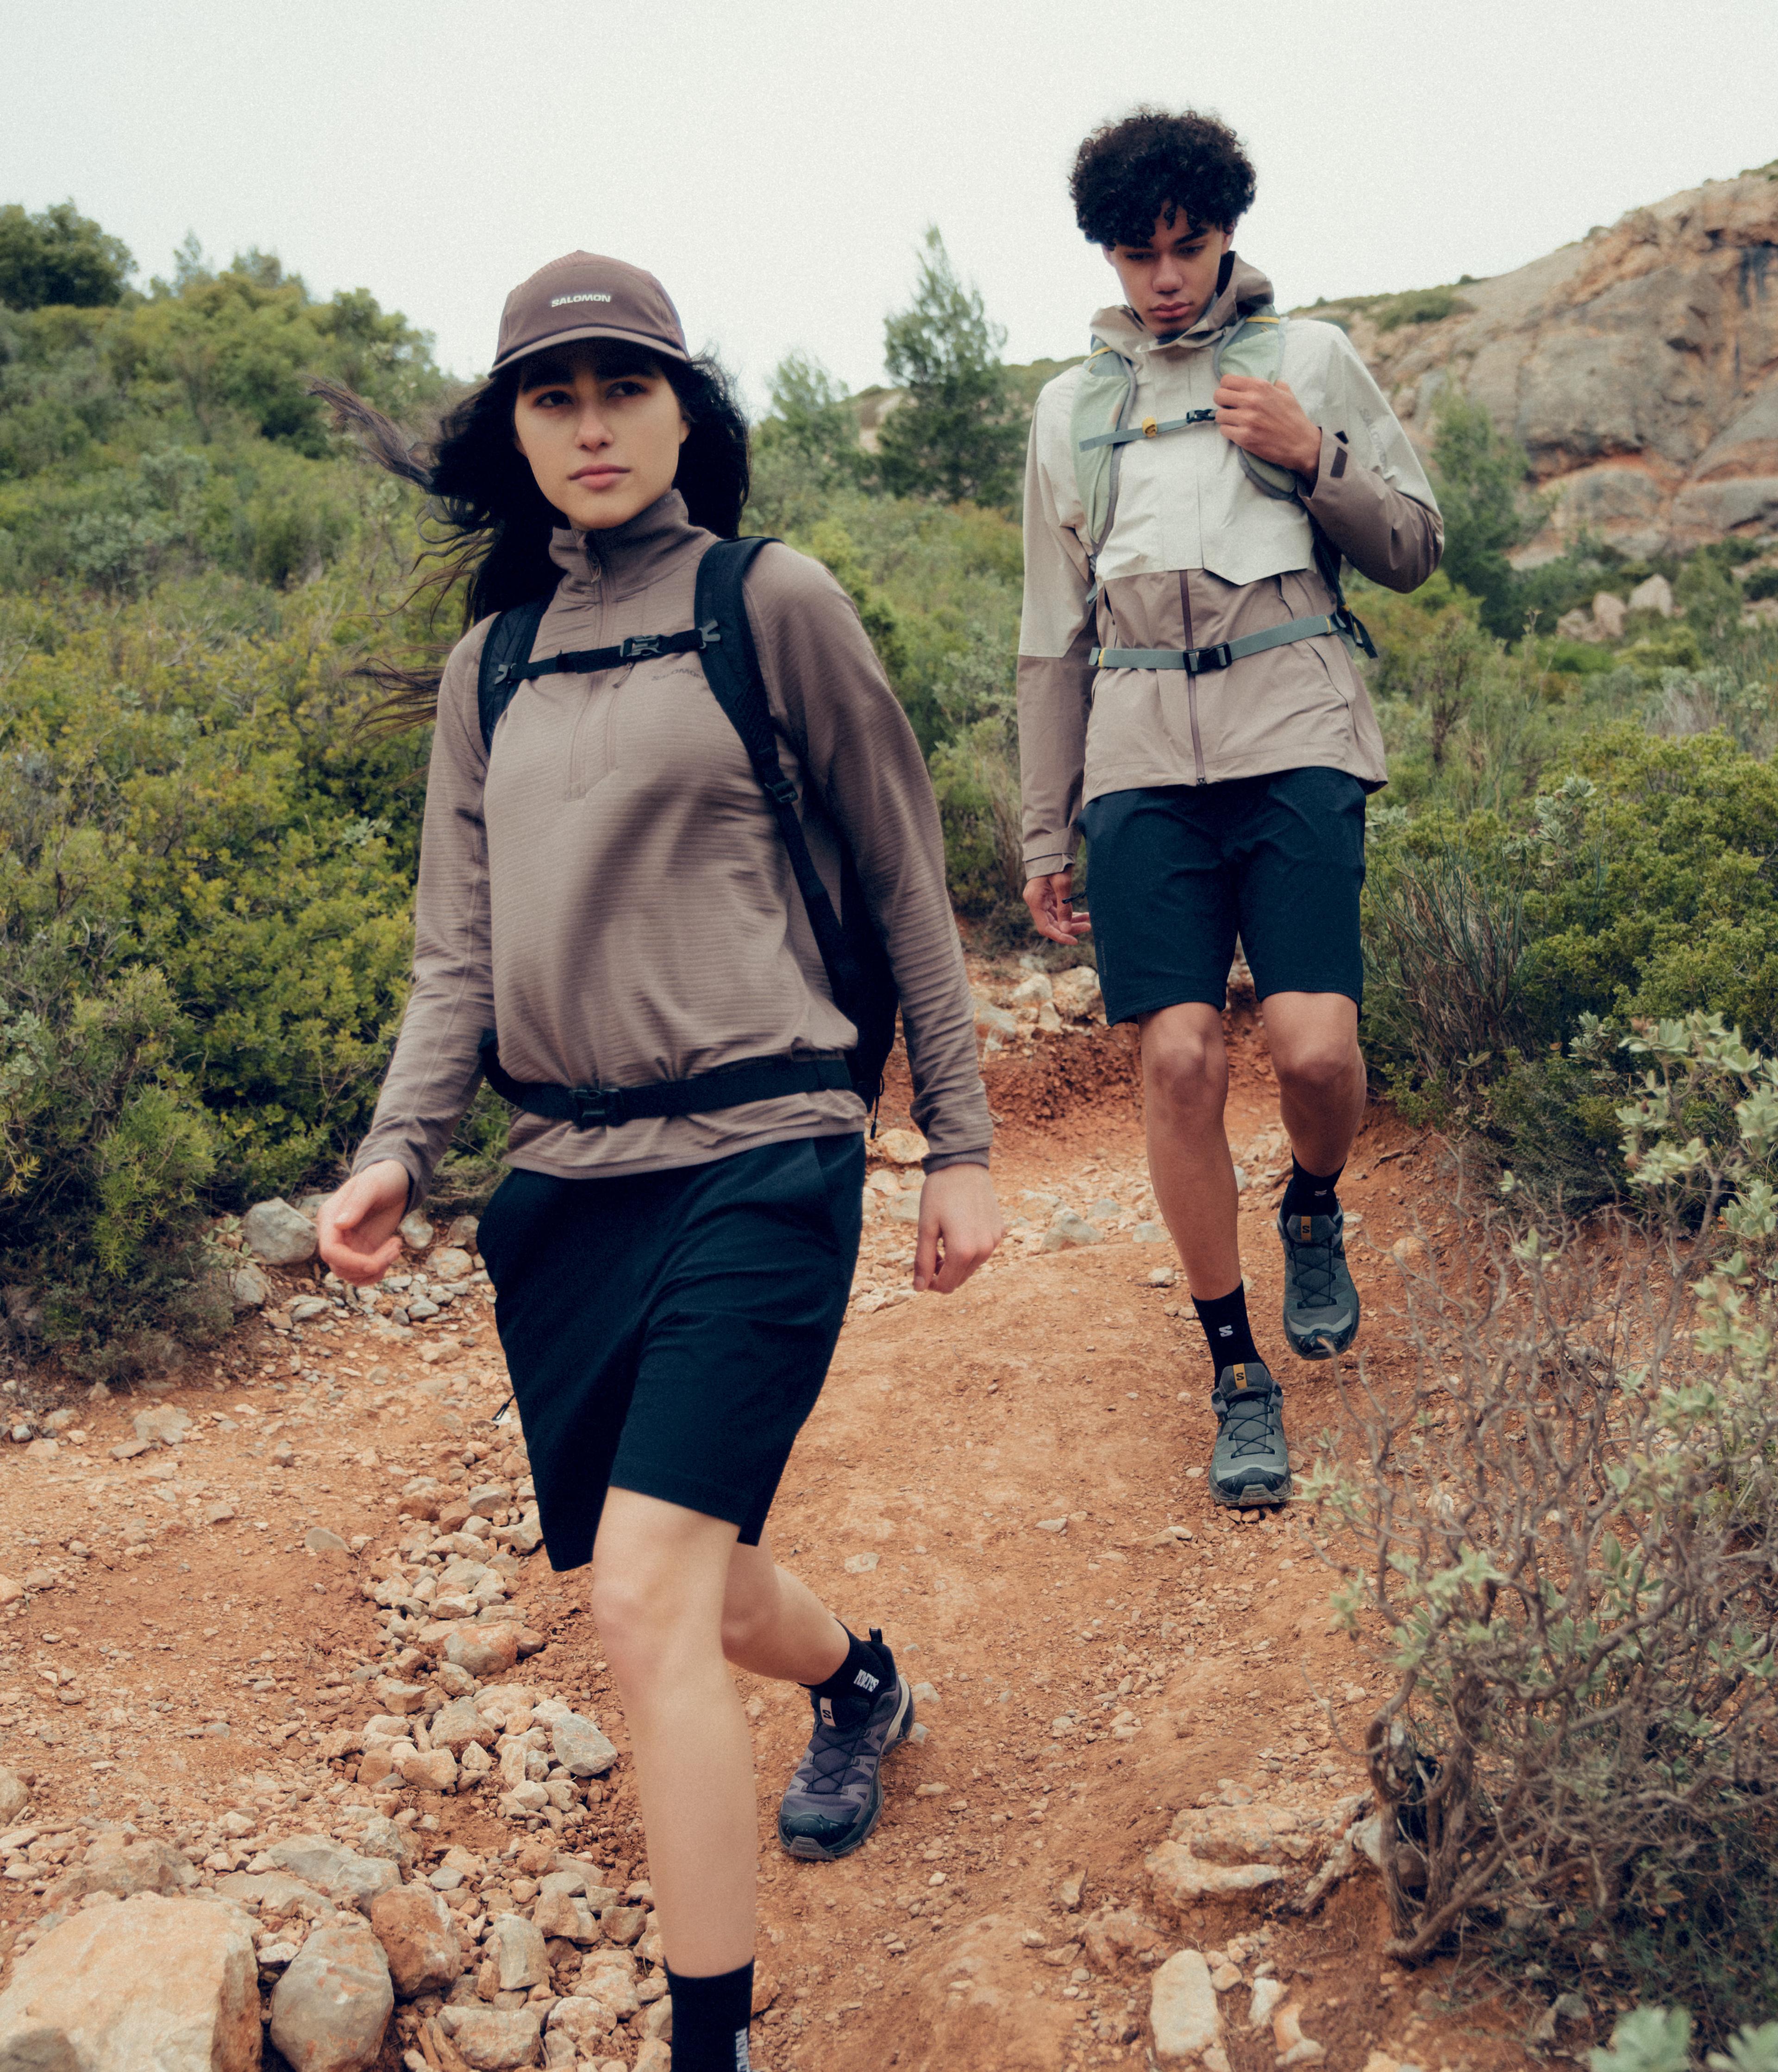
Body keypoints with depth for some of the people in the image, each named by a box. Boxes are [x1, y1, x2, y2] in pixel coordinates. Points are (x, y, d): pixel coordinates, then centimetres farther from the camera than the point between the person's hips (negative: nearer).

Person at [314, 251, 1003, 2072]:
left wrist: (959, 1146, 3)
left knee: (647, 1604, -15)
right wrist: (395, 1153, -5)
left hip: (755, 1158, -5)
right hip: (567, 1178, 5)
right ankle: (859, 1686, 48)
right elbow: (461, 951, 11)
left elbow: (901, 882, 3)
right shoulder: (488, 667, 14)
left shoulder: (773, 604, 0)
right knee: (683, 1588, 15)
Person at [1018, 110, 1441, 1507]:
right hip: (1141, 758, 2)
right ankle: (1237, 1371, 7)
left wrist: (1315, 458, -5)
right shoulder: (1072, 408, 18)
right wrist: (1045, 835, 17)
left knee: (1315, 1046, -16)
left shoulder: (1310, 357, 13)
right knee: (1179, 1059, -8)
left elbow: (1416, 551, 14)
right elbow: (1055, 637, 20)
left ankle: (1315, 1209, 20)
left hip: (1294, 736, -2)